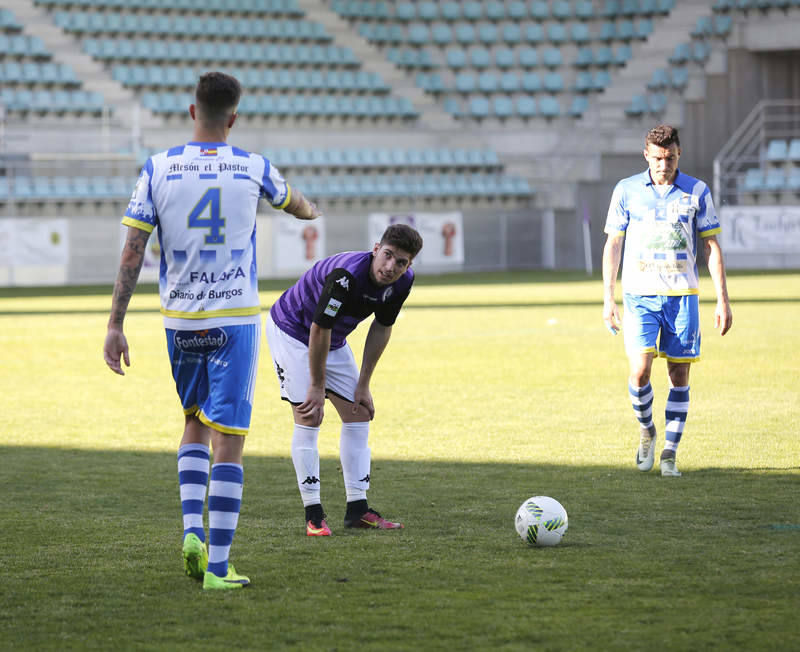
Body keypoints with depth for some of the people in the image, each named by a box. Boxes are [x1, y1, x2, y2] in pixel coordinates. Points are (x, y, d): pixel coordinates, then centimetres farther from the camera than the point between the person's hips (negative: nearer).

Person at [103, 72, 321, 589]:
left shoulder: (157, 169, -3)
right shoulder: (254, 169, -2)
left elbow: (132, 252, -5)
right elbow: (299, 206, 20)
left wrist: (116, 325, 0)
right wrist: (313, 210, 45)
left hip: (180, 320, 2)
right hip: (235, 318, -2)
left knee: (195, 425, 22)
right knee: (229, 440, -1)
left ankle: (192, 531, 6)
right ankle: (218, 565, -3)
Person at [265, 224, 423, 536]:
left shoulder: (402, 281, -15)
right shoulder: (346, 275, -37)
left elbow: (381, 328, -1)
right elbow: (319, 329, -29)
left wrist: (363, 385, 0)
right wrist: (317, 387, -20)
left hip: (334, 342, 8)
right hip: (291, 331, -8)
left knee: (359, 416, 3)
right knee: (309, 418, -13)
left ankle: (357, 509, 6)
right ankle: (313, 515, -10)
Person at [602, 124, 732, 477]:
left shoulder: (696, 192, 2)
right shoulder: (626, 190, 2)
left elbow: (712, 247, 5)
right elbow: (613, 244, 8)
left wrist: (722, 300, 0)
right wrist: (608, 298, 3)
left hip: (682, 295, 1)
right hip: (639, 294, -1)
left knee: (680, 375, 0)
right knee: (640, 370, -14)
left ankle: (669, 454, 9)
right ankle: (646, 429, 13)